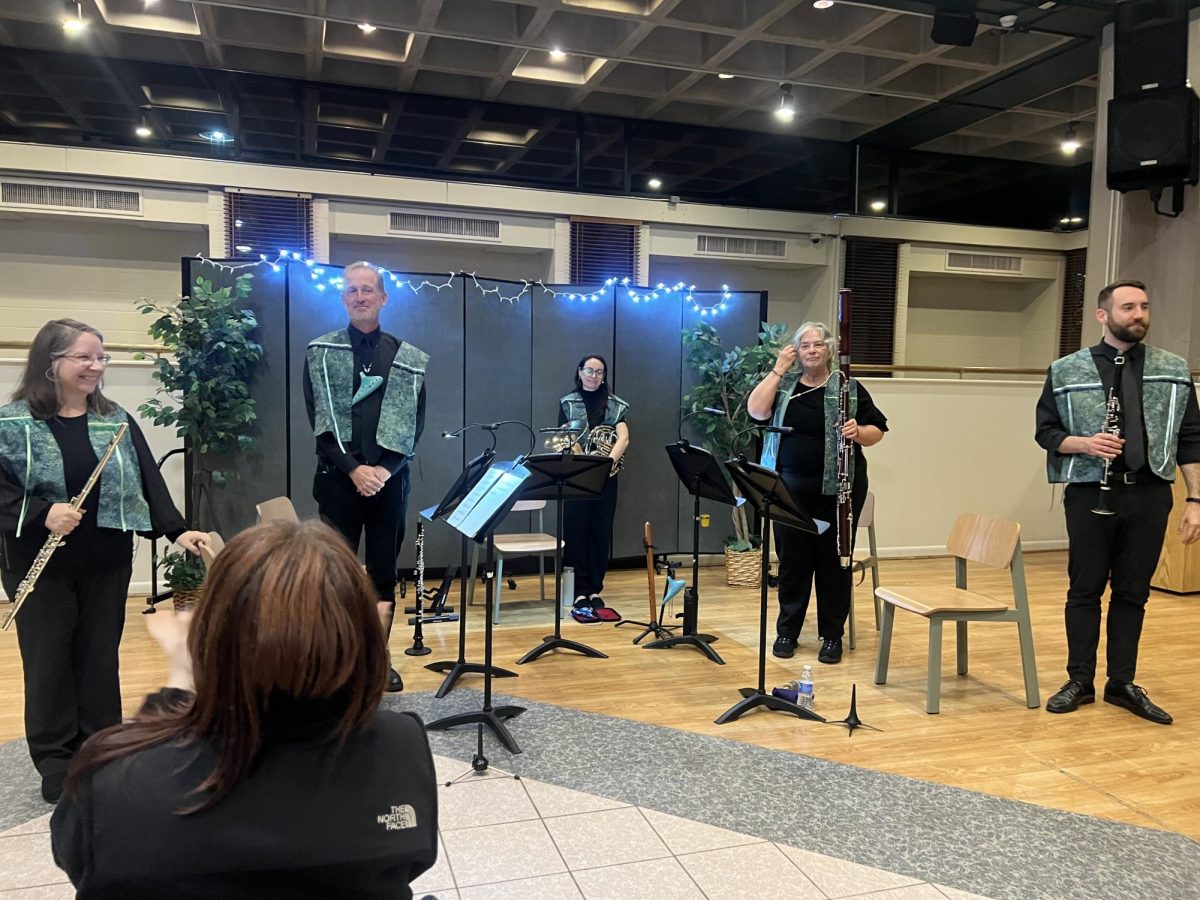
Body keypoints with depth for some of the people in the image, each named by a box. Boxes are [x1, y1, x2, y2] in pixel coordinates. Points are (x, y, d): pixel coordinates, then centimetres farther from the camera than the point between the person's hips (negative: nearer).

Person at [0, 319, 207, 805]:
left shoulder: (116, 420, 3)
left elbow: (147, 480, -1)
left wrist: (177, 529, -11)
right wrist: (41, 513, -22)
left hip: (106, 565, 3)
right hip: (40, 567, -2)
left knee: (100, 659, 12)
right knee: (49, 661, 7)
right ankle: (56, 760, 22)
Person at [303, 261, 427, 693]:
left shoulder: (410, 358, 7)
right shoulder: (321, 352, 4)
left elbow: (415, 423, 4)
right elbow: (319, 418, -3)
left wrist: (386, 468, -9)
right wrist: (352, 468, -13)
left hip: (390, 477, 1)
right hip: (338, 477, -1)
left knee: (384, 572, 7)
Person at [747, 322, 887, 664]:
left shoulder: (849, 388, 2)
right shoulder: (783, 385, 6)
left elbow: (877, 431, 2)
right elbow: (755, 410, -10)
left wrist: (858, 432, -20)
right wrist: (778, 369, -8)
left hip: (838, 488, -1)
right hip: (790, 487, 1)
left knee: (833, 560, 6)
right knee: (792, 559, 8)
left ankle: (832, 636, 19)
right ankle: (787, 631, 22)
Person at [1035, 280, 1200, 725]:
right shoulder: (1066, 371, 1)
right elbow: (1046, 431, 3)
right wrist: (1086, 444, -16)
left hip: (1149, 494, 2)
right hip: (1089, 494, -2)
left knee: (1133, 593, 10)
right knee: (1085, 590, 6)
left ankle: (1122, 684, 22)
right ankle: (1080, 681, 19)